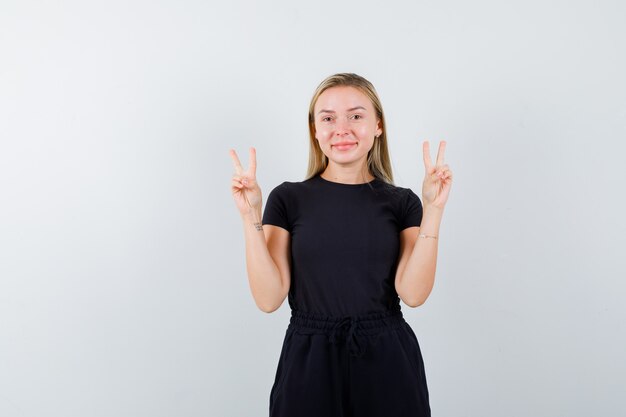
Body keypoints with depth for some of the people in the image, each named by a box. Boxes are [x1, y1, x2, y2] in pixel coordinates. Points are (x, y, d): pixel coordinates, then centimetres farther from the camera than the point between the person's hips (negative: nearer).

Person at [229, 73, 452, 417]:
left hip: (388, 362, 1)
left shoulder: (402, 202, 2)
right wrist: (251, 217, -15)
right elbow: (269, 297, -8)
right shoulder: (288, 198, -1)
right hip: (309, 362, -1)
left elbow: (413, 292, -11)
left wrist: (433, 210, -16)